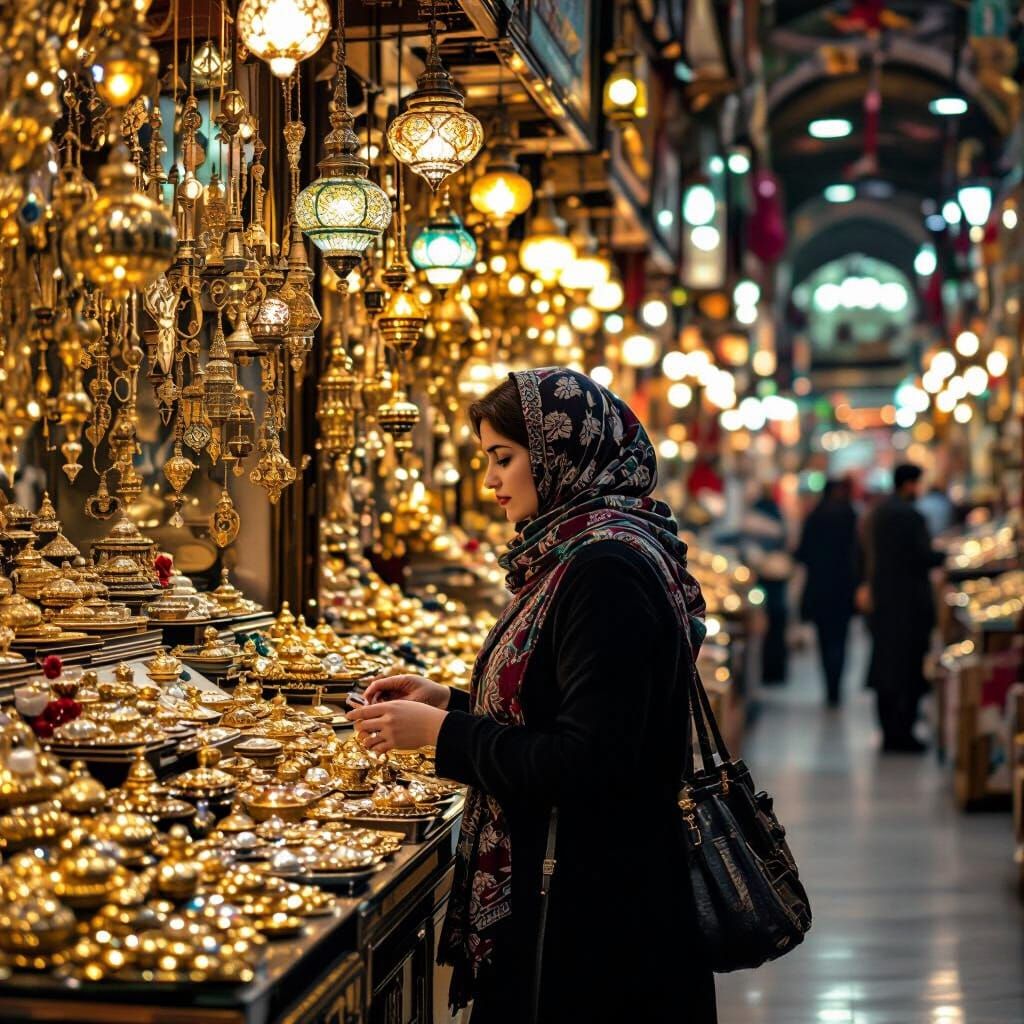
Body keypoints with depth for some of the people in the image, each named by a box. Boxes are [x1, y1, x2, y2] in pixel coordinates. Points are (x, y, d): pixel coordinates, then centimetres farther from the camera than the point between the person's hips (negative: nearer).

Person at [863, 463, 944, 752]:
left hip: (882, 601, 8)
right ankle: (903, 732, -2)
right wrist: (946, 554, -1)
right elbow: (923, 558, -18)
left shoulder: (877, 513, 10)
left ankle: (889, 733, 16)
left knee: (886, 669, 11)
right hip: (909, 603, -8)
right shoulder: (910, 515, -16)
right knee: (911, 671, -2)